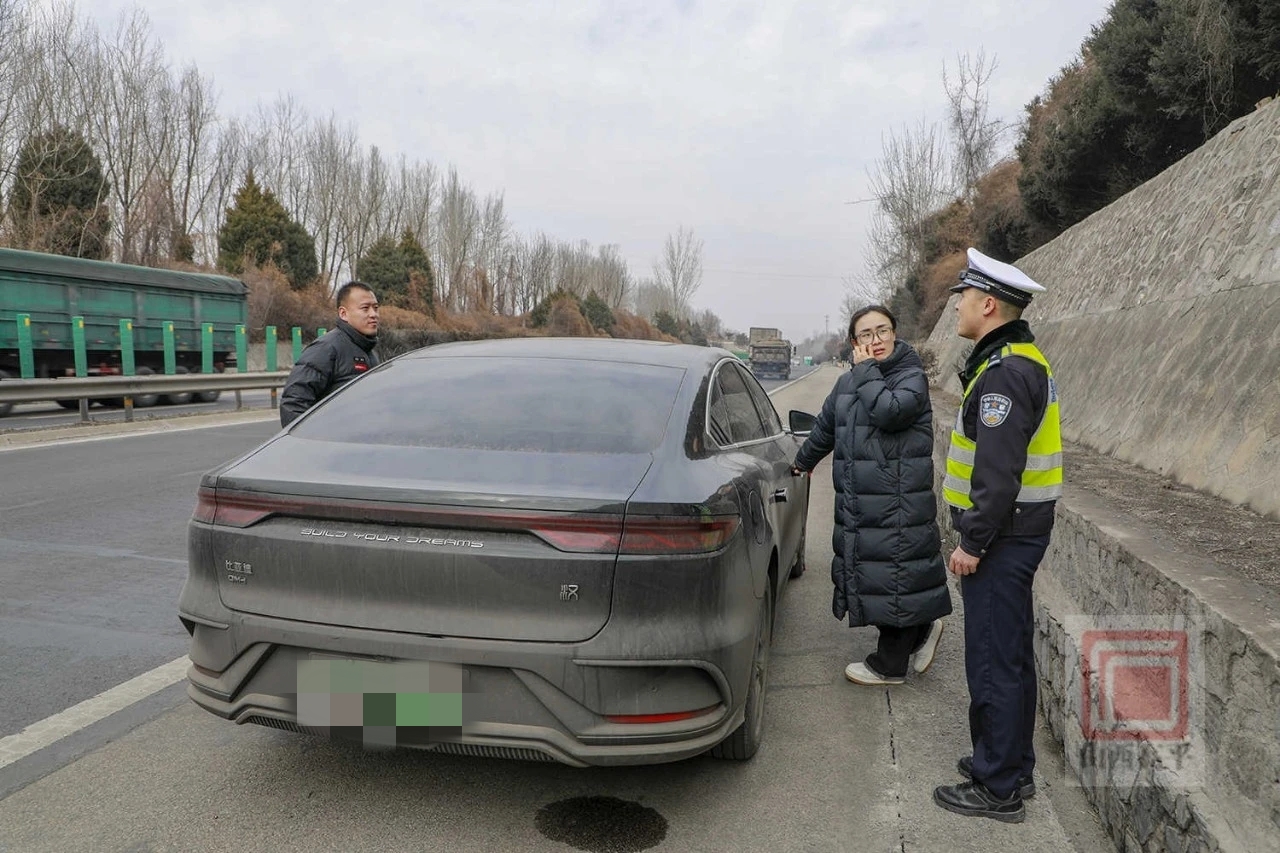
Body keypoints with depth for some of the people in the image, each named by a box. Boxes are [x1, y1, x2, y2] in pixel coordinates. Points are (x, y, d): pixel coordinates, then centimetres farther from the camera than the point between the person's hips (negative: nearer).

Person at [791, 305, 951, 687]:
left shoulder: (912, 377, -6)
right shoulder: (847, 383, 14)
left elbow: (890, 412, -27)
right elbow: (825, 427, 28)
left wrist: (866, 371, -14)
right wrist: (803, 461, 40)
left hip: (898, 506, -7)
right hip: (855, 505, 7)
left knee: (892, 576, 0)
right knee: (868, 572, 12)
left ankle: (889, 664, 15)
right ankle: (920, 628, 32)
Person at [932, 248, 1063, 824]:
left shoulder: (1004, 373, -20)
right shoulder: (1021, 360, 14)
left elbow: (997, 473, -25)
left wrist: (972, 542, -19)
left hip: (1001, 538, -11)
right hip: (1015, 533, 11)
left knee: (994, 664, -1)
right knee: (1010, 658, 19)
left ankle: (998, 789, 11)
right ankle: (1013, 767, 33)